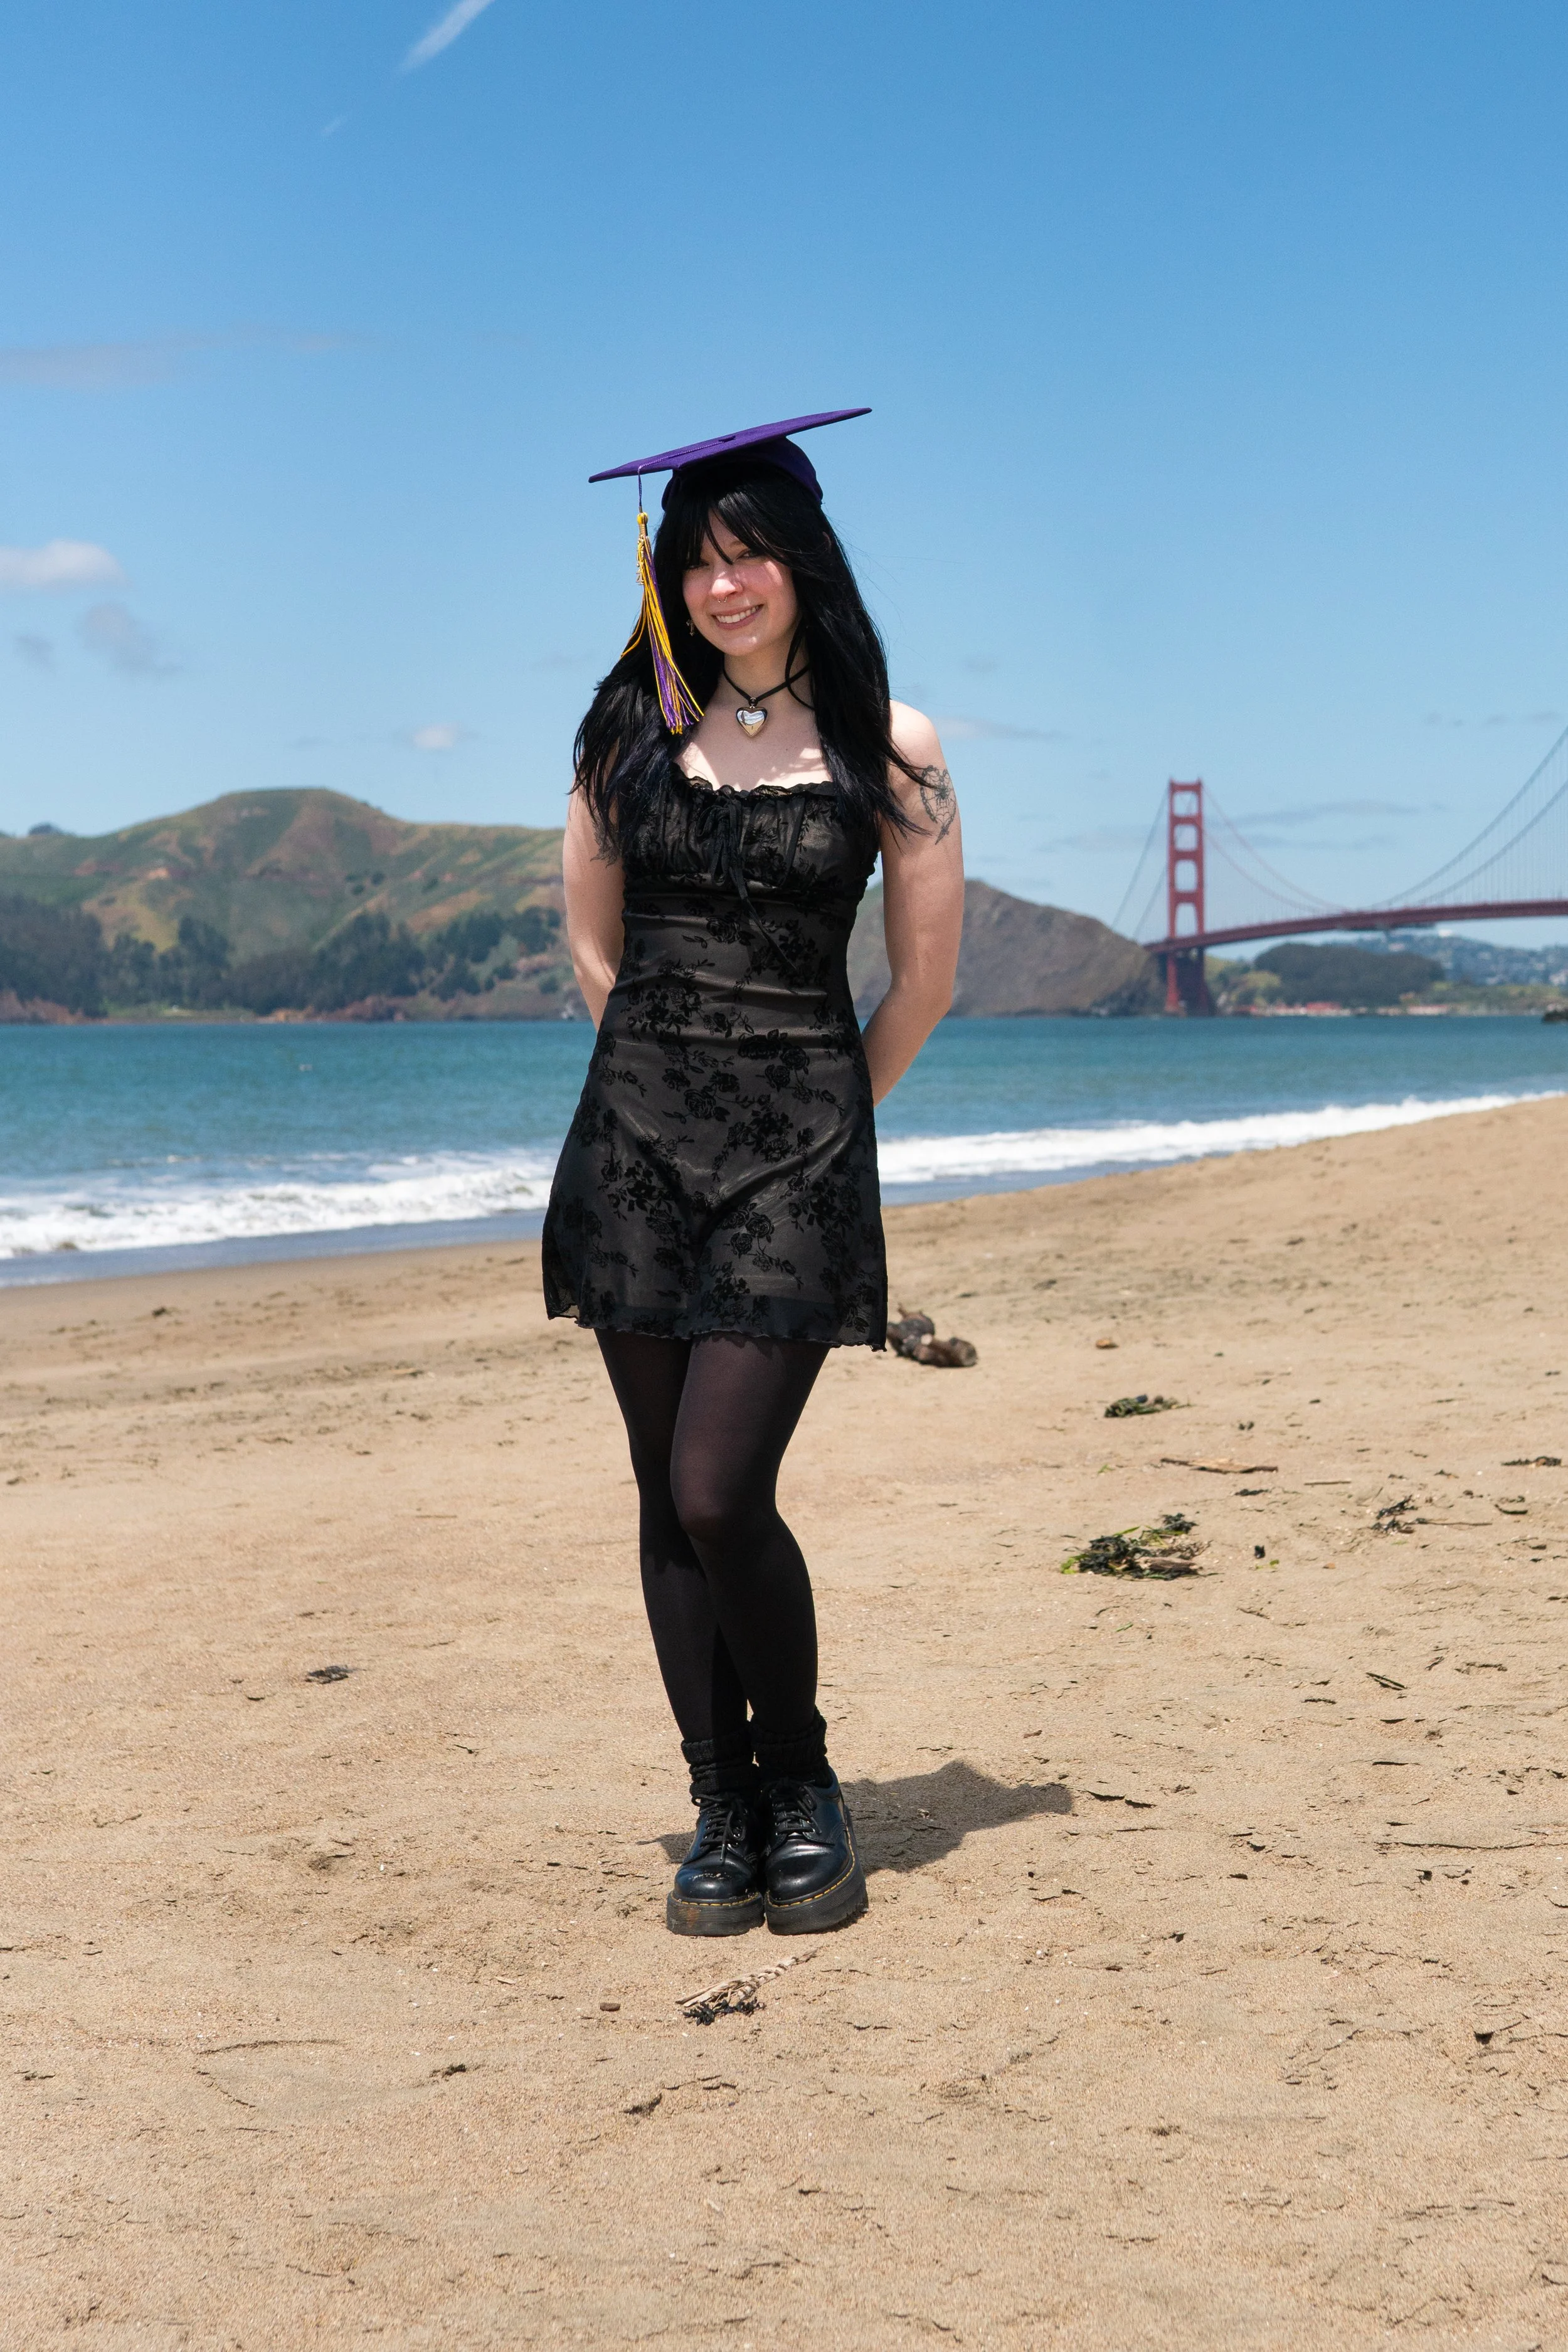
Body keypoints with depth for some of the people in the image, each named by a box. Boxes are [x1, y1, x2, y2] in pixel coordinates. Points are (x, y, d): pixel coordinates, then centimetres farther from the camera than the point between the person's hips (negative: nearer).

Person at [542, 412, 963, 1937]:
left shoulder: (887, 749, 0)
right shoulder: (631, 728, 7)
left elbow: (925, 981, 6)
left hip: (801, 1146, -3)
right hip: (636, 1132, 3)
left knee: (719, 1494, -12)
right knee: (667, 1498, 4)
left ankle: (803, 1788, 12)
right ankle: (724, 1810, 16)